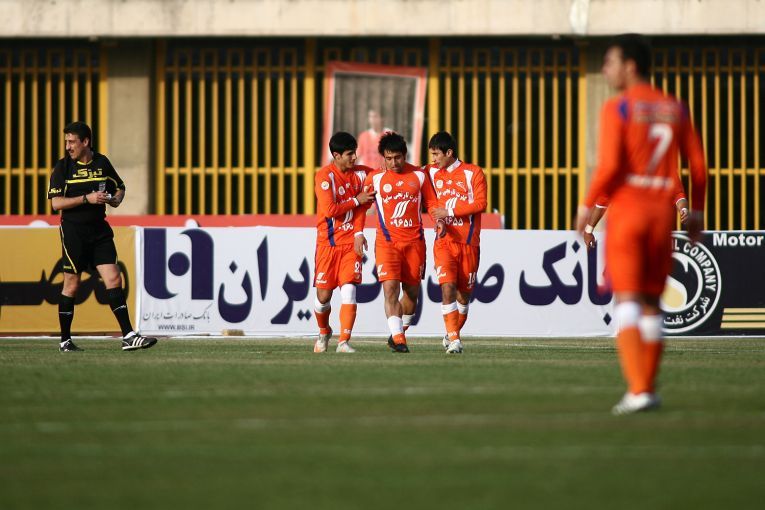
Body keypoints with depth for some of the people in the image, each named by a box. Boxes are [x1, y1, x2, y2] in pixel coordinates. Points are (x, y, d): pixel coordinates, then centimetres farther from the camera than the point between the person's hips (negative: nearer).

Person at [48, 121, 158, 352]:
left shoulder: (102, 163, 7)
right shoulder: (62, 167, -3)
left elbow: (120, 187, 22)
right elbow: (56, 203, -11)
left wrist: (116, 198, 0)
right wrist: (87, 198, -18)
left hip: (99, 230, 3)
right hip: (73, 230, -3)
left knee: (113, 279, -5)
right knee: (71, 285, 0)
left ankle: (128, 336, -7)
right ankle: (65, 340, 12)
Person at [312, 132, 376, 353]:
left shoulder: (360, 173, 3)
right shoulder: (325, 176, -11)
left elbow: (362, 206, 3)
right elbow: (329, 210, -18)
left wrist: (359, 233, -10)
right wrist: (356, 201, -11)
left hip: (351, 242, 2)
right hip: (328, 242, -2)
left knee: (349, 289, -13)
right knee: (323, 295, 3)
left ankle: (344, 341, -12)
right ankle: (324, 332, 31)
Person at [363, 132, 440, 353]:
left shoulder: (419, 175, 4)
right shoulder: (375, 178, 1)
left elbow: (431, 203, 11)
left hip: (414, 241, 2)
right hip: (387, 241, -2)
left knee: (412, 291, 7)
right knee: (390, 288, -16)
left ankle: (399, 332, 26)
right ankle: (397, 339, -18)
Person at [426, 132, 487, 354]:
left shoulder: (473, 173, -2)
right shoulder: (431, 172, 9)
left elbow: (480, 203, -10)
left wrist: (450, 211, -14)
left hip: (469, 243, -1)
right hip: (444, 242, 1)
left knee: (463, 293, 5)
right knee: (447, 287, -17)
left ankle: (452, 334, 25)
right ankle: (453, 339, -18)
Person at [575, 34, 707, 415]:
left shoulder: (617, 109, -6)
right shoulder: (675, 110, 10)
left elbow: (609, 165, -15)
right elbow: (698, 165, 9)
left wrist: (587, 205, -4)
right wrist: (697, 212, 19)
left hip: (625, 211, -5)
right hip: (662, 212, 5)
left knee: (627, 301, -6)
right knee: (652, 303, 14)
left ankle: (638, 389, -18)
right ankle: (647, 389, 16)